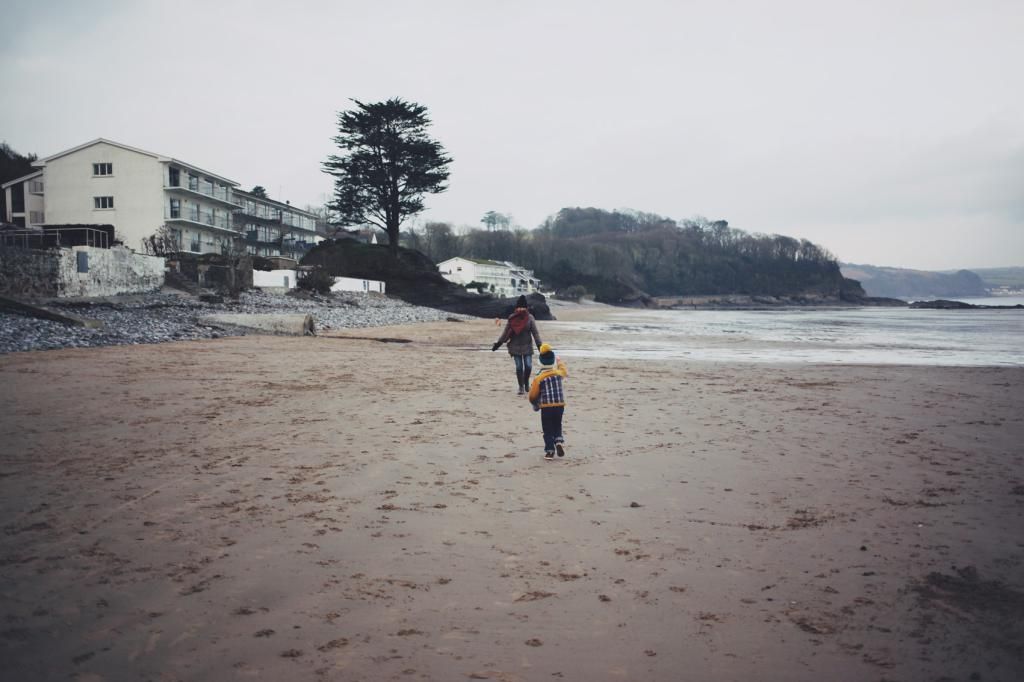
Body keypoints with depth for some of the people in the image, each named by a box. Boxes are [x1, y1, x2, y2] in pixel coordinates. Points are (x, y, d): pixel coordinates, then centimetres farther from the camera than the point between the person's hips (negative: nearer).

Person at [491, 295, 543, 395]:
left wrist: (539, 345, -11)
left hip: (527, 346, -1)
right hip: (515, 346, 1)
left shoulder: (530, 318, -5)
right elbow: (506, 332, 4)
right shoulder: (512, 318, -2)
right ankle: (521, 387, 15)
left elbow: (535, 332, -5)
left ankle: (526, 382, 22)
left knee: (528, 366, -6)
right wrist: (498, 343, 2)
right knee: (519, 367, 3)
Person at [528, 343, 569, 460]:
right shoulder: (559, 373, -1)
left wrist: (535, 405, 14)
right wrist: (560, 362, 44)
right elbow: (565, 372, 26)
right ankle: (559, 441, -1)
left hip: (546, 408, -3)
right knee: (557, 426, 21)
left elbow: (533, 396, -7)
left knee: (548, 430, 8)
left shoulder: (538, 378, -11)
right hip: (560, 405, 3)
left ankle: (550, 451, 8)